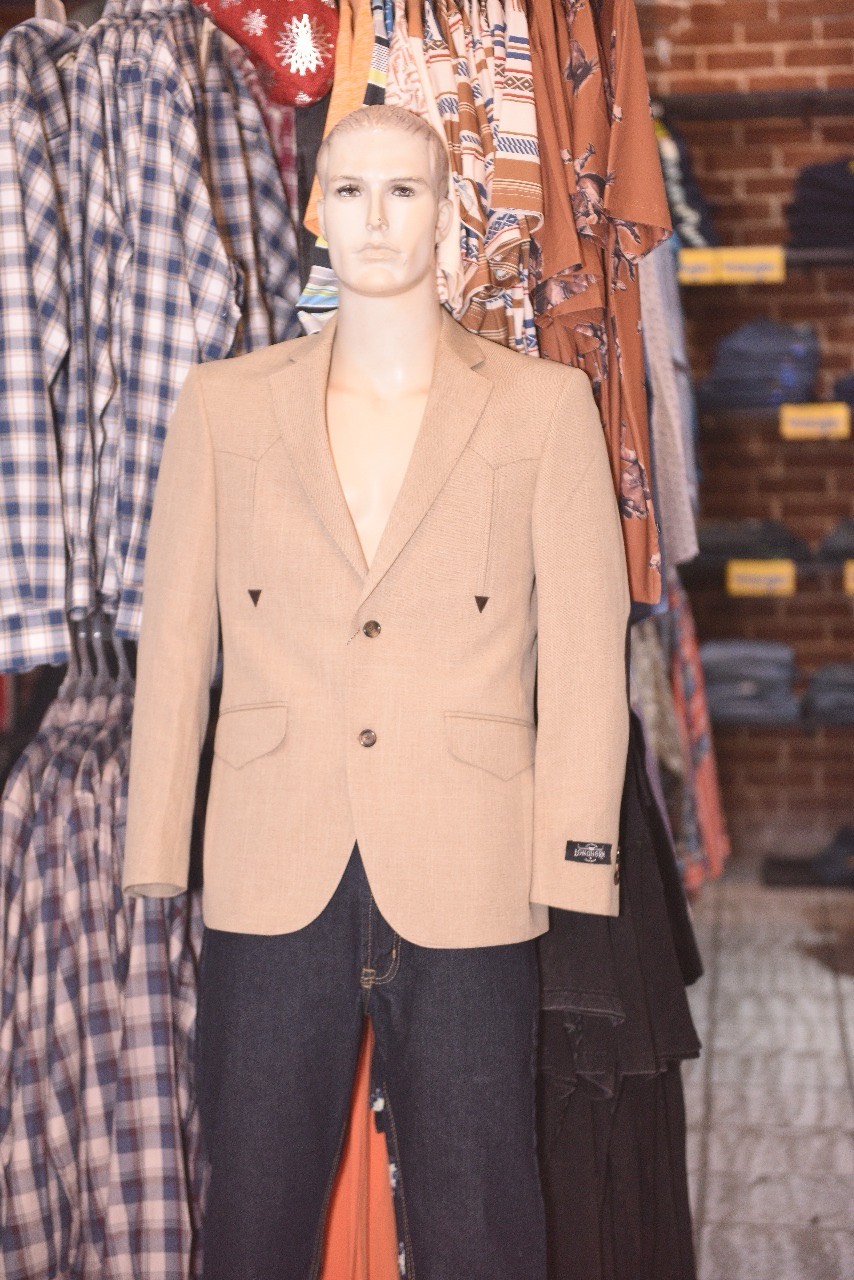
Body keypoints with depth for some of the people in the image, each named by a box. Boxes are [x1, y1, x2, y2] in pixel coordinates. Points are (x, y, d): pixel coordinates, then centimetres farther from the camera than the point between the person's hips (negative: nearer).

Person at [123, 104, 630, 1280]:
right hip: (272, 878, 2)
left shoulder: (545, 406, 5)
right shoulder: (226, 404, 9)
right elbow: (175, 643, 8)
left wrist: (573, 864, -4)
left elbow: (586, 653, 2)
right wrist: (155, 858, 3)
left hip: (465, 886, -1)